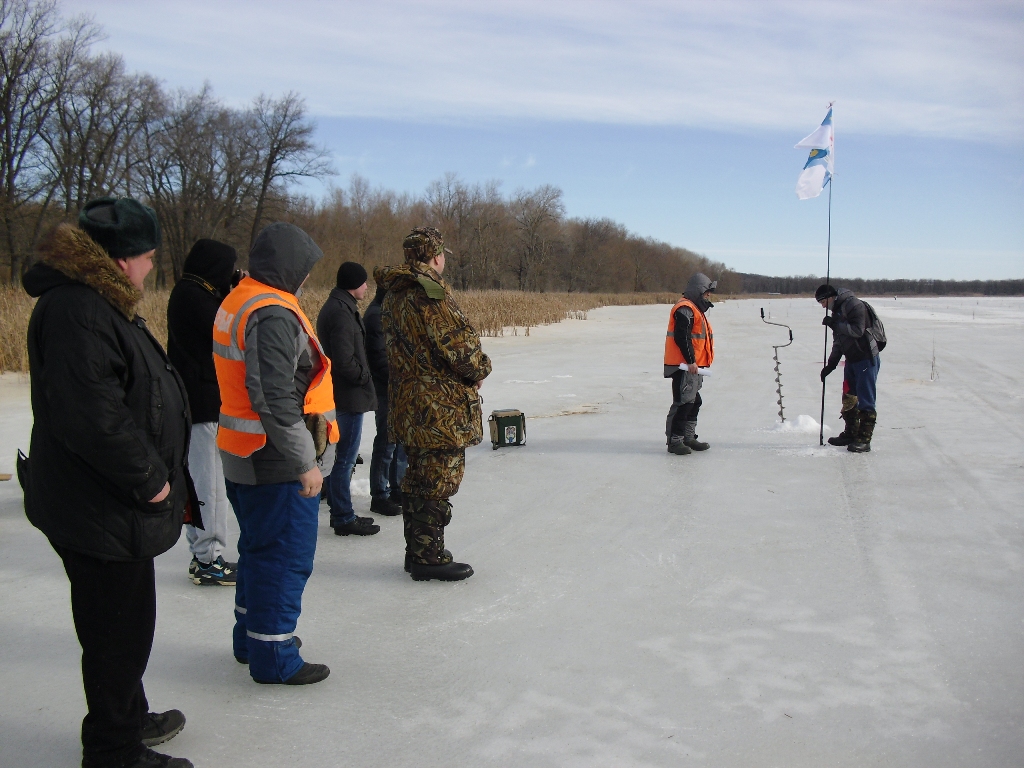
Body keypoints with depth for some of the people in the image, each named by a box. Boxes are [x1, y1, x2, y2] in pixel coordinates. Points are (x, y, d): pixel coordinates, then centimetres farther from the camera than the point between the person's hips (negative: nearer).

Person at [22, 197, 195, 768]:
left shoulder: (103, 303, 12)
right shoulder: (77, 312, -23)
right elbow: (93, 417, -31)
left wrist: (157, 477, 18)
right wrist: (149, 480, -20)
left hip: (116, 505, 11)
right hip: (102, 513, -11)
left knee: (125, 624, 25)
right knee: (120, 629, 4)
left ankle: (129, 716, 43)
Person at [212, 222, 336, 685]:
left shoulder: (236, 303, 11)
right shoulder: (274, 314, -21)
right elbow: (276, 398, -27)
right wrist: (305, 462, -21)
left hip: (242, 457, 10)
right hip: (277, 462, -10)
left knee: (259, 547, 22)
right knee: (286, 556, 1)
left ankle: (251, 637, 36)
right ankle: (273, 656, 12)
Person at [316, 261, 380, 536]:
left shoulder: (334, 306, 13)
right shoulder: (342, 312, -20)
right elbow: (345, 361, -24)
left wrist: (362, 375, 12)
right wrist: (364, 376, -9)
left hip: (339, 396, 11)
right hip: (349, 397, -11)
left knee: (341, 456, 17)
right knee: (345, 458, -2)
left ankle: (341, 513, 27)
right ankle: (344, 518, 6)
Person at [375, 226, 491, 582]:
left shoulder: (393, 295, 11)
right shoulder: (431, 292, -18)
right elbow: (460, 344, -20)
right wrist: (479, 369, 1)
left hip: (408, 404, 9)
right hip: (442, 406, -9)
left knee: (419, 479, 18)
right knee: (439, 481, 0)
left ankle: (417, 551, 28)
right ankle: (429, 558, 8)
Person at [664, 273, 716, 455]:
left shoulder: (695, 309, 20)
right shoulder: (685, 309, -15)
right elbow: (681, 337, -23)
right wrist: (690, 361, -23)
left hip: (692, 365, 11)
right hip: (684, 366, -11)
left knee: (694, 402, 17)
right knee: (683, 403, -10)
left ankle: (688, 438, 26)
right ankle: (674, 440, -5)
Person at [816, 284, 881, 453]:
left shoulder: (853, 304, -13)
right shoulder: (837, 311, 16)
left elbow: (858, 330, -25)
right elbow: (838, 342, 20)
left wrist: (835, 324, -23)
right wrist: (830, 365, 15)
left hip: (867, 359, -10)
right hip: (851, 360, 10)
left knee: (865, 401, -8)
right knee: (849, 399, 13)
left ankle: (864, 439, -6)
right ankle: (851, 434, 23)